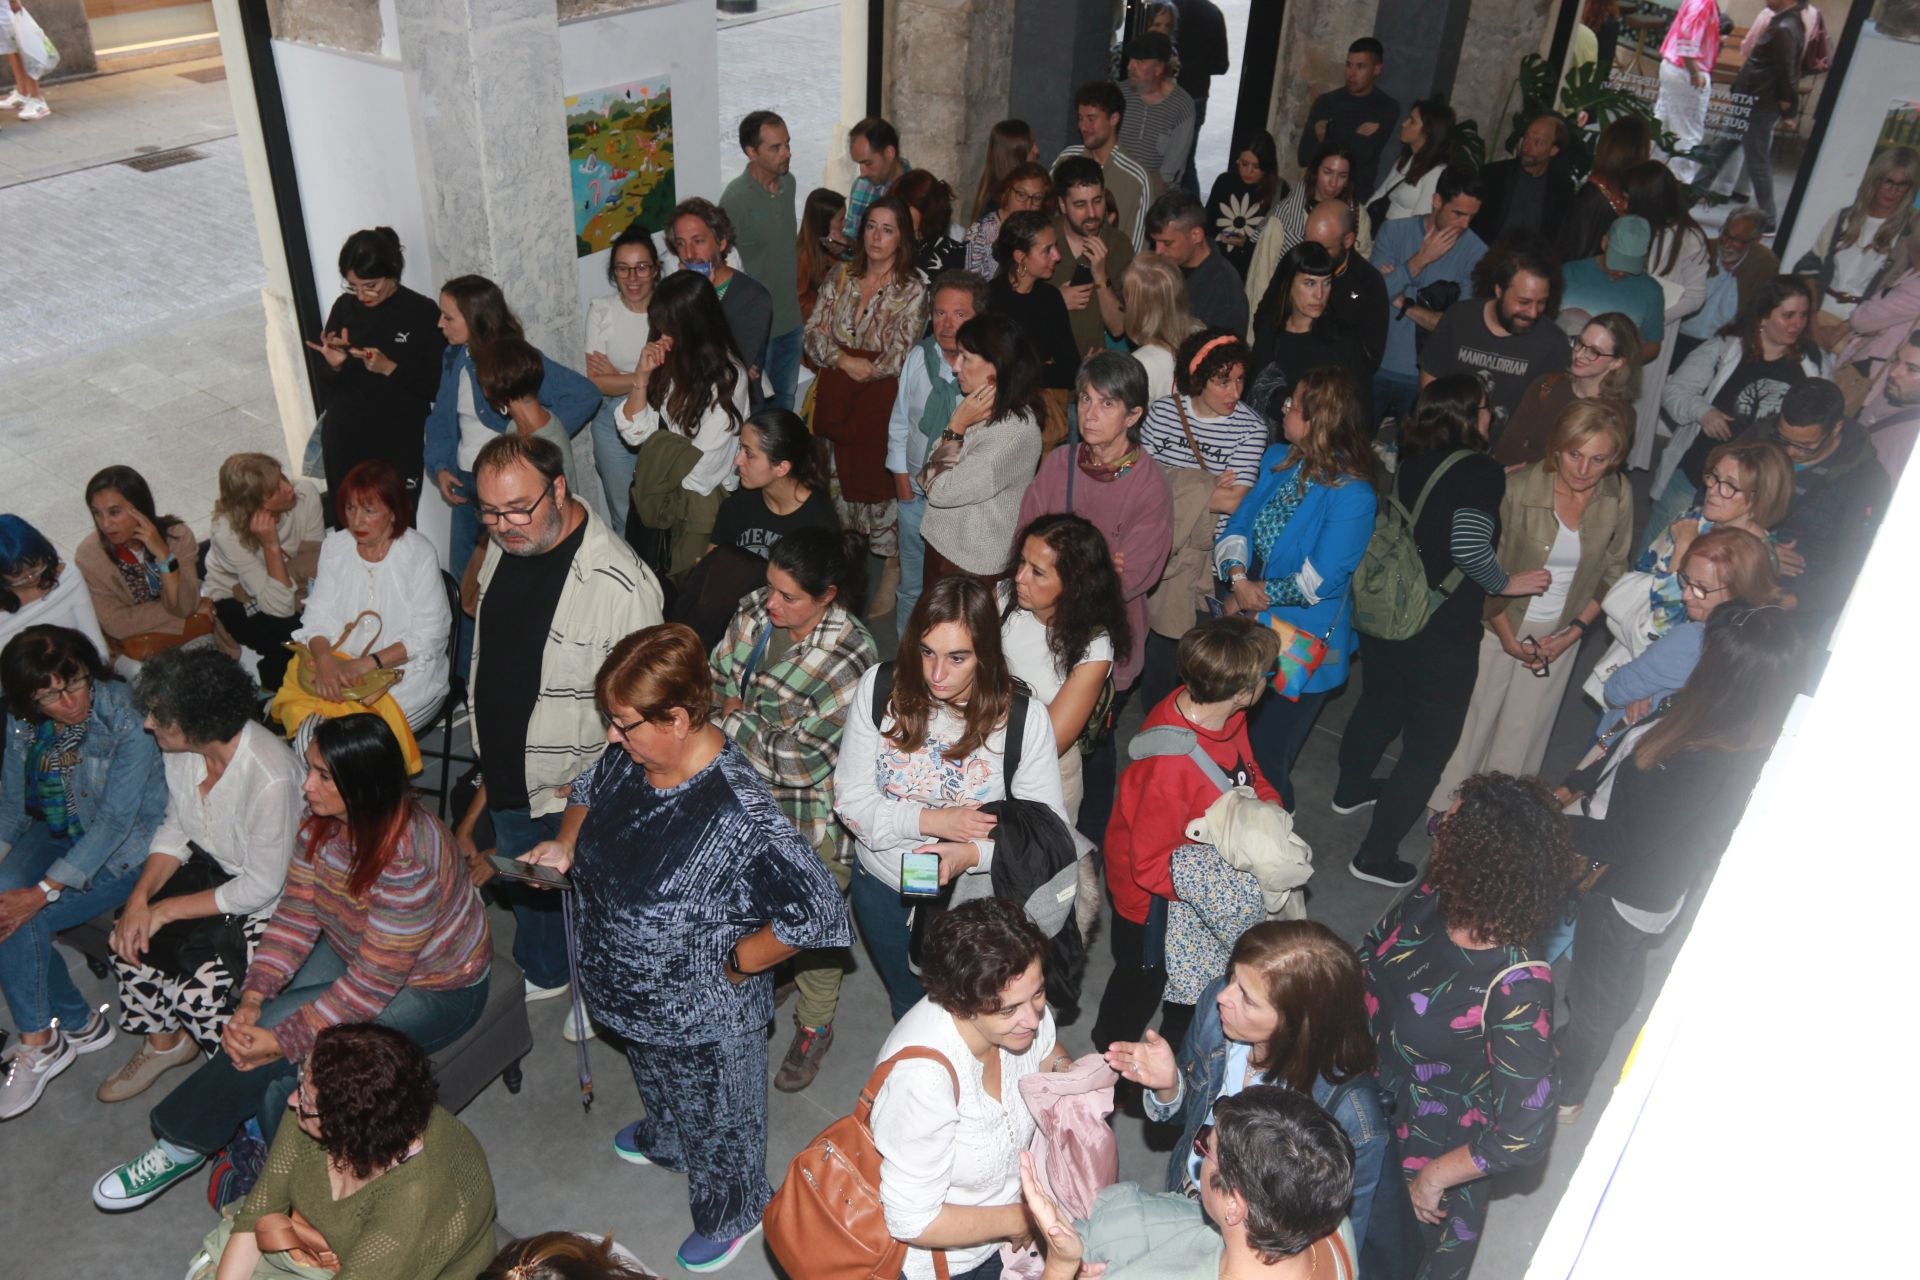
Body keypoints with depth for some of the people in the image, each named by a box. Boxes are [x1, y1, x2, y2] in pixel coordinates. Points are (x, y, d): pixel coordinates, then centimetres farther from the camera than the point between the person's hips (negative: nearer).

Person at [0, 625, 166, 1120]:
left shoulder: (126, 719, -24)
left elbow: (115, 819, -25)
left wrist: (42, 892, -27)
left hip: (122, 851, -6)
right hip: (54, 833, 6)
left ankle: (40, 1042, 3)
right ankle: (79, 1024, -2)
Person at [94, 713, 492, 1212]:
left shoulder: (407, 859, -35)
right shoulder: (324, 821, -11)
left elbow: (374, 982, -29)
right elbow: (297, 913, -5)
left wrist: (282, 1039, -25)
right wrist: (253, 997, -18)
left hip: (433, 989, -7)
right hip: (352, 952, 7)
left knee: (284, 1060, -19)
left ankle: (182, 1146, 9)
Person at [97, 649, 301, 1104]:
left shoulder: (272, 778, -36)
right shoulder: (182, 748, -11)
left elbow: (261, 887, -26)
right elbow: (176, 829, 4)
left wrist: (167, 910, -19)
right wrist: (139, 899, -11)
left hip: (270, 899, -8)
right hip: (211, 865, 8)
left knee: (199, 992, -19)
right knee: (128, 939, -6)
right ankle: (164, 1043, 22)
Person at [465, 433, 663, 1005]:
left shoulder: (619, 582, -31)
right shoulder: (501, 548, -5)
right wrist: (489, 769, 16)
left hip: (579, 792, -7)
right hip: (509, 780, 7)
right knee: (521, 888, 28)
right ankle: (541, 974, 56)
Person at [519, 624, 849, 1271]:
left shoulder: (737, 812, -40)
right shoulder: (632, 754, -16)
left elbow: (814, 910, -38)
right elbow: (590, 790, 7)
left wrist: (734, 964, -25)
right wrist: (566, 843, -13)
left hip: (705, 1016, -7)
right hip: (636, 990, 7)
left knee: (715, 1116, 23)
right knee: (654, 1076, 37)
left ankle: (733, 1212, 53)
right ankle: (663, 1139, 70)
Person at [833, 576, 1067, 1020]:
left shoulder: (1025, 716, -23)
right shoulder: (879, 688, -18)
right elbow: (850, 799, -14)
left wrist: (972, 854, -36)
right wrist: (930, 820, -28)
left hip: (974, 897, -2)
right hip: (883, 887, 2)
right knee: (907, 1005, 30)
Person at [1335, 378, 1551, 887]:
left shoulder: (1407, 460, 1)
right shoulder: (1481, 471, -17)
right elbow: (1470, 546, -28)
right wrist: (1505, 583, -9)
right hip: (1441, 632, -7)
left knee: (1379, 703, 30)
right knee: (1430, 741, 7)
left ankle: (1351, 789, 54)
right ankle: (1375, 855, 12)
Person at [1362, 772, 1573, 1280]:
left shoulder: (1516, 986, -34)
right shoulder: (1433, 899, -18)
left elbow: (1525, 1132, -28)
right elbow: (1366, 959, 2)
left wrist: (1435, 1176, -16)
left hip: (1426, 1152, -5)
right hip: (1361, 1104, 5)